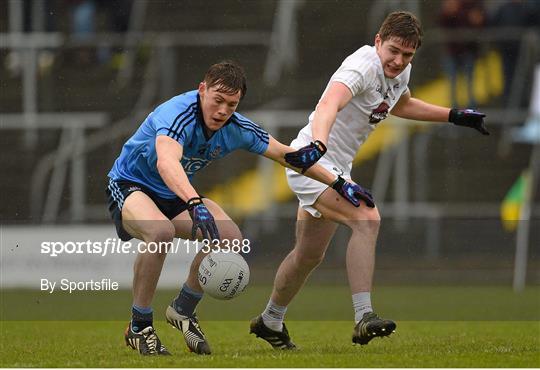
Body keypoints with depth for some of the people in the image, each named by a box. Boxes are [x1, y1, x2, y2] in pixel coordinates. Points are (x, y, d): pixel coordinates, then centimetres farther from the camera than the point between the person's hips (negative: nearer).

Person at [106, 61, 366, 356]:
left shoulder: (237, 129, -10)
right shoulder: (177, 114, -32)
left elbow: (285, 154, 5)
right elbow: (166, 163, -53)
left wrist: (338, 184, 6)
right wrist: (194, 203, -70)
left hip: (175, 195, 7)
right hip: (129, 185, -7)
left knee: (230, 239, -15)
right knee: (160, 231, -38)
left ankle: (182, 310, 8)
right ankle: (139, 326, -20)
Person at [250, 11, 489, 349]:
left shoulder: (401, 71, 3)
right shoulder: (363, 67, -25)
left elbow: (402, 105, 28)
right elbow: (330, 104, -45)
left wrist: (455, 116, 25)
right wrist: (317, 144, -63)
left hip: (337, 169, 10)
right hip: (311, 162, -10)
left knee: (310, 256, 21)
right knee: (367, 218, -30)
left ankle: (270, 322, 40)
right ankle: (364, 318, -34)